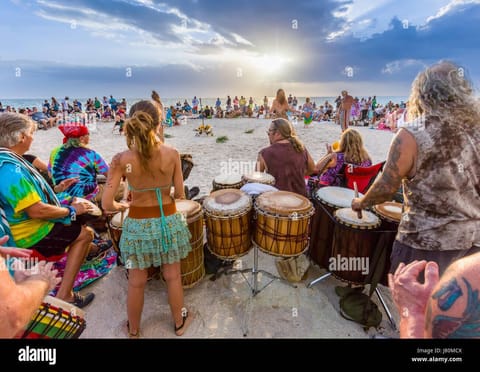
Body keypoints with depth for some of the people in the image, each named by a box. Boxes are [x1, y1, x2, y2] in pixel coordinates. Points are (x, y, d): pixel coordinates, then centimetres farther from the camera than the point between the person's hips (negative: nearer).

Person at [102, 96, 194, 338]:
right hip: (169, 221, 1)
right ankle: (179, 323, 44)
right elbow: (180, 194, -6)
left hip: (138, 225, 0)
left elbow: (107, 204, -14)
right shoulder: (172, 154, -13)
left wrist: (123, 206, 8)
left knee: (136, 283, 21)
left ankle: (133, 331, 46)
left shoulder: (121, 159, -15)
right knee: (172, 277, 21)